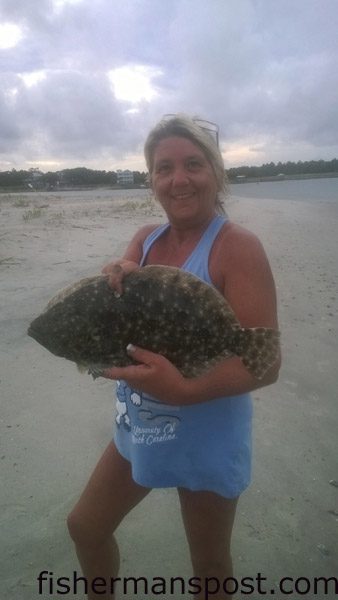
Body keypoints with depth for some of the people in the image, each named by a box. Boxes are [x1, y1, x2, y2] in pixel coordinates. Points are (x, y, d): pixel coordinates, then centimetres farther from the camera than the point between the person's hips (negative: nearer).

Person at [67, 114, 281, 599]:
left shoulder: (237, 247, -21)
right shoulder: (146, 239, 0)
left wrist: (184, 390, -40)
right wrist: (117, 281, -23)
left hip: (207, 438, -6)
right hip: (140, 427, 7)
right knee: (85, 527, 24)